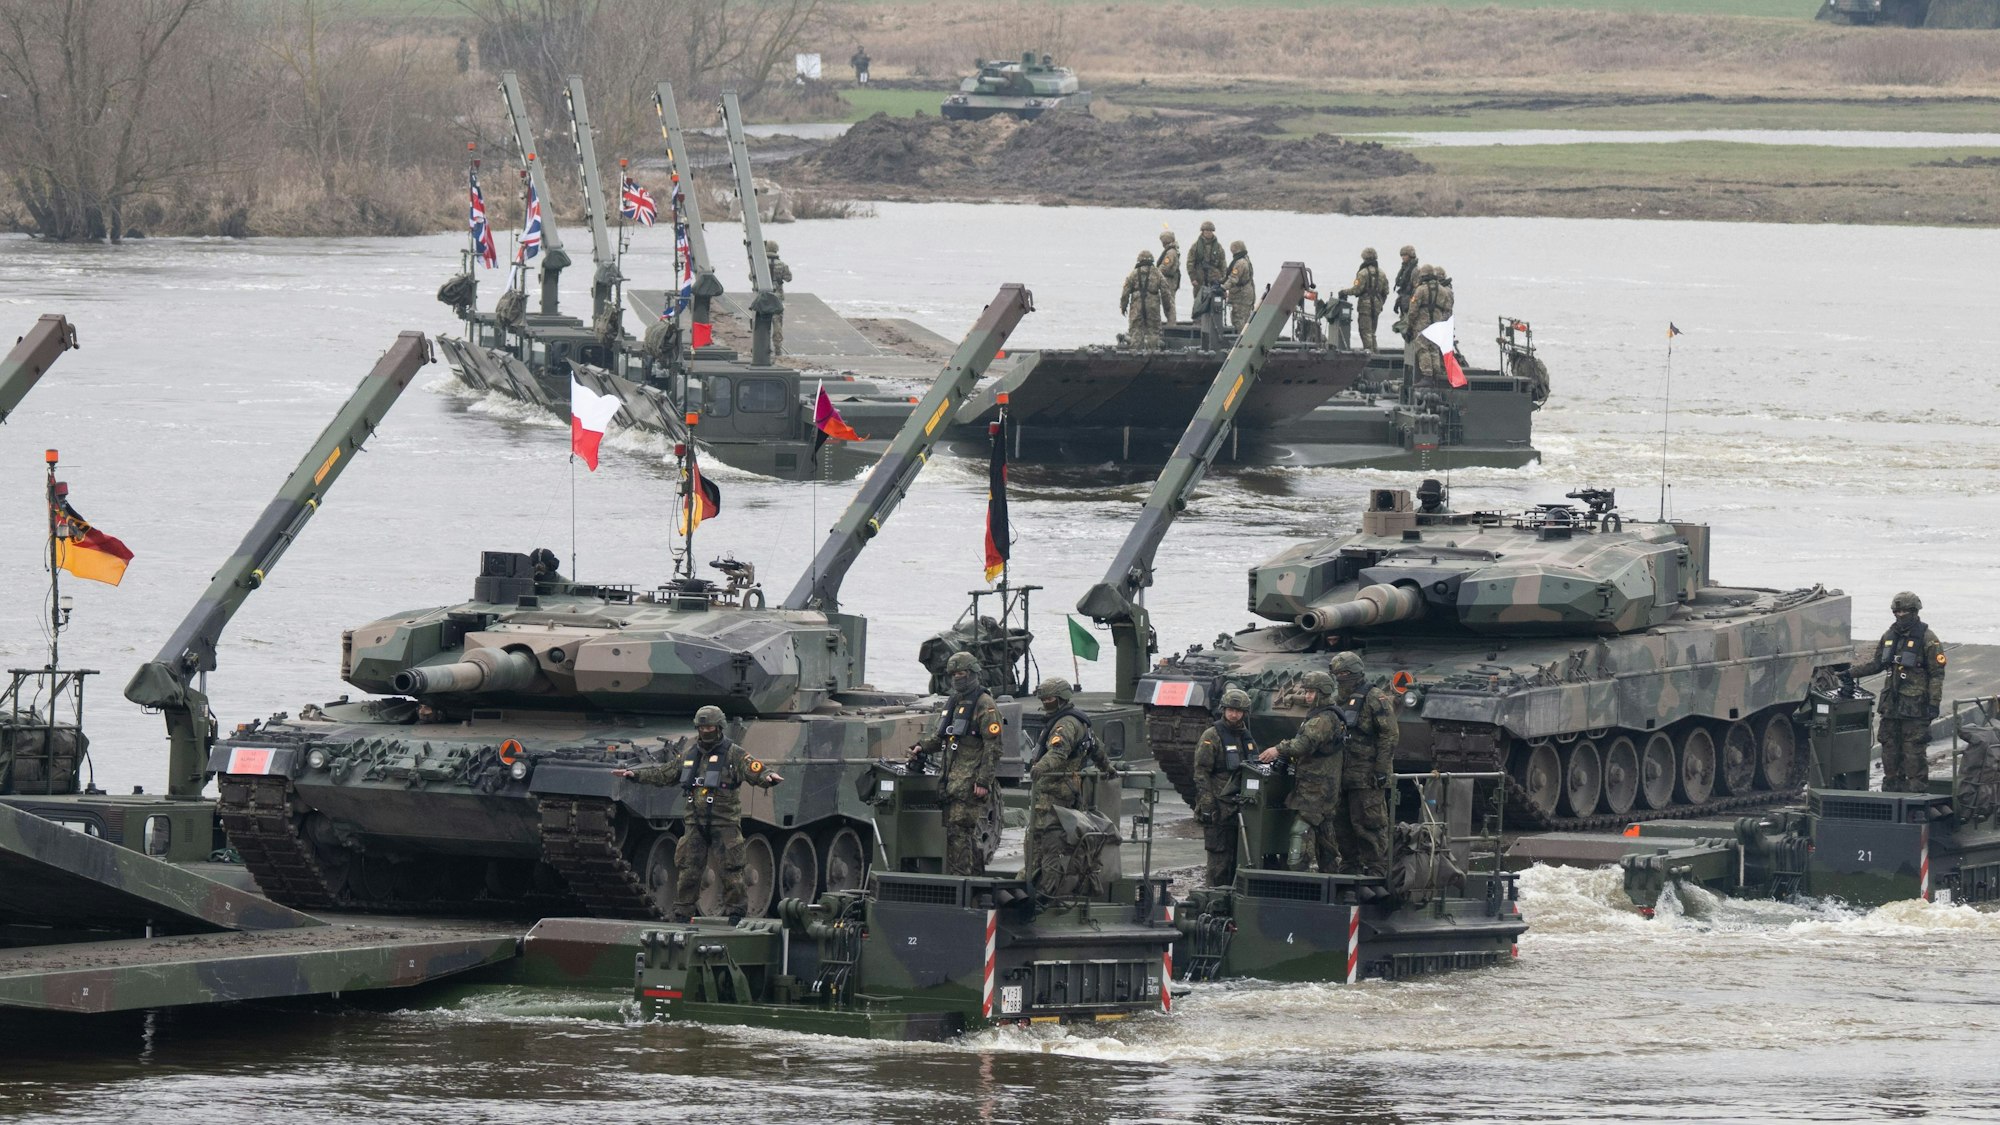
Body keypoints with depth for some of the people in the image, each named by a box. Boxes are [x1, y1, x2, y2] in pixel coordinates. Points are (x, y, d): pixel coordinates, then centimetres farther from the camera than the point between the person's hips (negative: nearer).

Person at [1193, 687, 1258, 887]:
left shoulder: (1247, 737, 16)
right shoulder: (1211, 737, -5)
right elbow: (1201, 774, -9)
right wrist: (1207, 806, -16)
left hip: (1241, 808, 6)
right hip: (1219, 809, -6)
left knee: (1238, 858, 6)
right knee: (1220, 858, -6)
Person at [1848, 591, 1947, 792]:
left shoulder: (1927, 639, -7)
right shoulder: (1889, 636, 12)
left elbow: (1937, 674, -7)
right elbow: (1876, 663, 23)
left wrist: (1934, 703, -12)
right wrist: (1851, 672, 13)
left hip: (1915, 706, -7)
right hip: (1891, 705, 7)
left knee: (1914, 749, -7)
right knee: (1890, 747, 10)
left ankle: (1917, 788, -3)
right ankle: (1892, 786, 19)